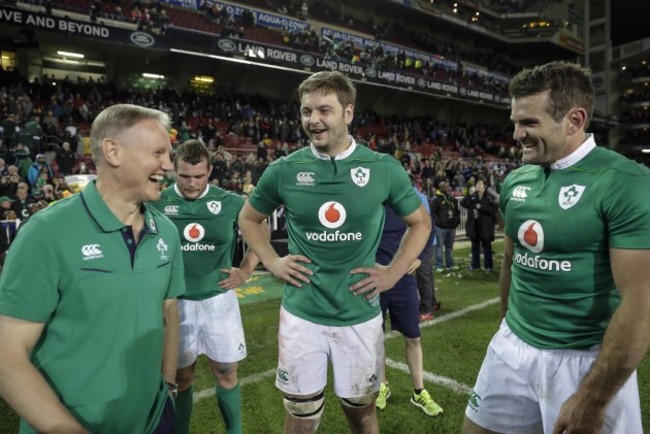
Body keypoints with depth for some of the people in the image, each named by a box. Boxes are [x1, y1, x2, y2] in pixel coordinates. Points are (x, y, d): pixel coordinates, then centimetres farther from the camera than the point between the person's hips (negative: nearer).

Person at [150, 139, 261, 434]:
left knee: (226, 374, 12)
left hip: (218, 299, 0)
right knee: (182, 377, 15)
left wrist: (246, 270, 3)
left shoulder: (230, 202, -5)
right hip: (176, 302, 0)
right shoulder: (158, 203, -5)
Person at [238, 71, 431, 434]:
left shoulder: (384, 169, -6)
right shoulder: (284, 170, -5)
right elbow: (249, 218, 12)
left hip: (361, 315, 0)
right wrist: (272, 262, -1)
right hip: (301, 315, 1)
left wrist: (394, 272, -2)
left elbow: (420, 222, 7)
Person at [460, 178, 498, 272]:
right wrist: (469, 194, -12)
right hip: (474, 225, 4)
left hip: (485, 225, -4)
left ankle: (488, 265, 14)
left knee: (486, 245, 5)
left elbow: (494, 209, -14)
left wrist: (481, 207, -16)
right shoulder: (472, 196, 6)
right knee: (475, 245, 12)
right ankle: (475, 265, 22)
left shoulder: (489, 197, -7)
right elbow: (463, 203, -3)